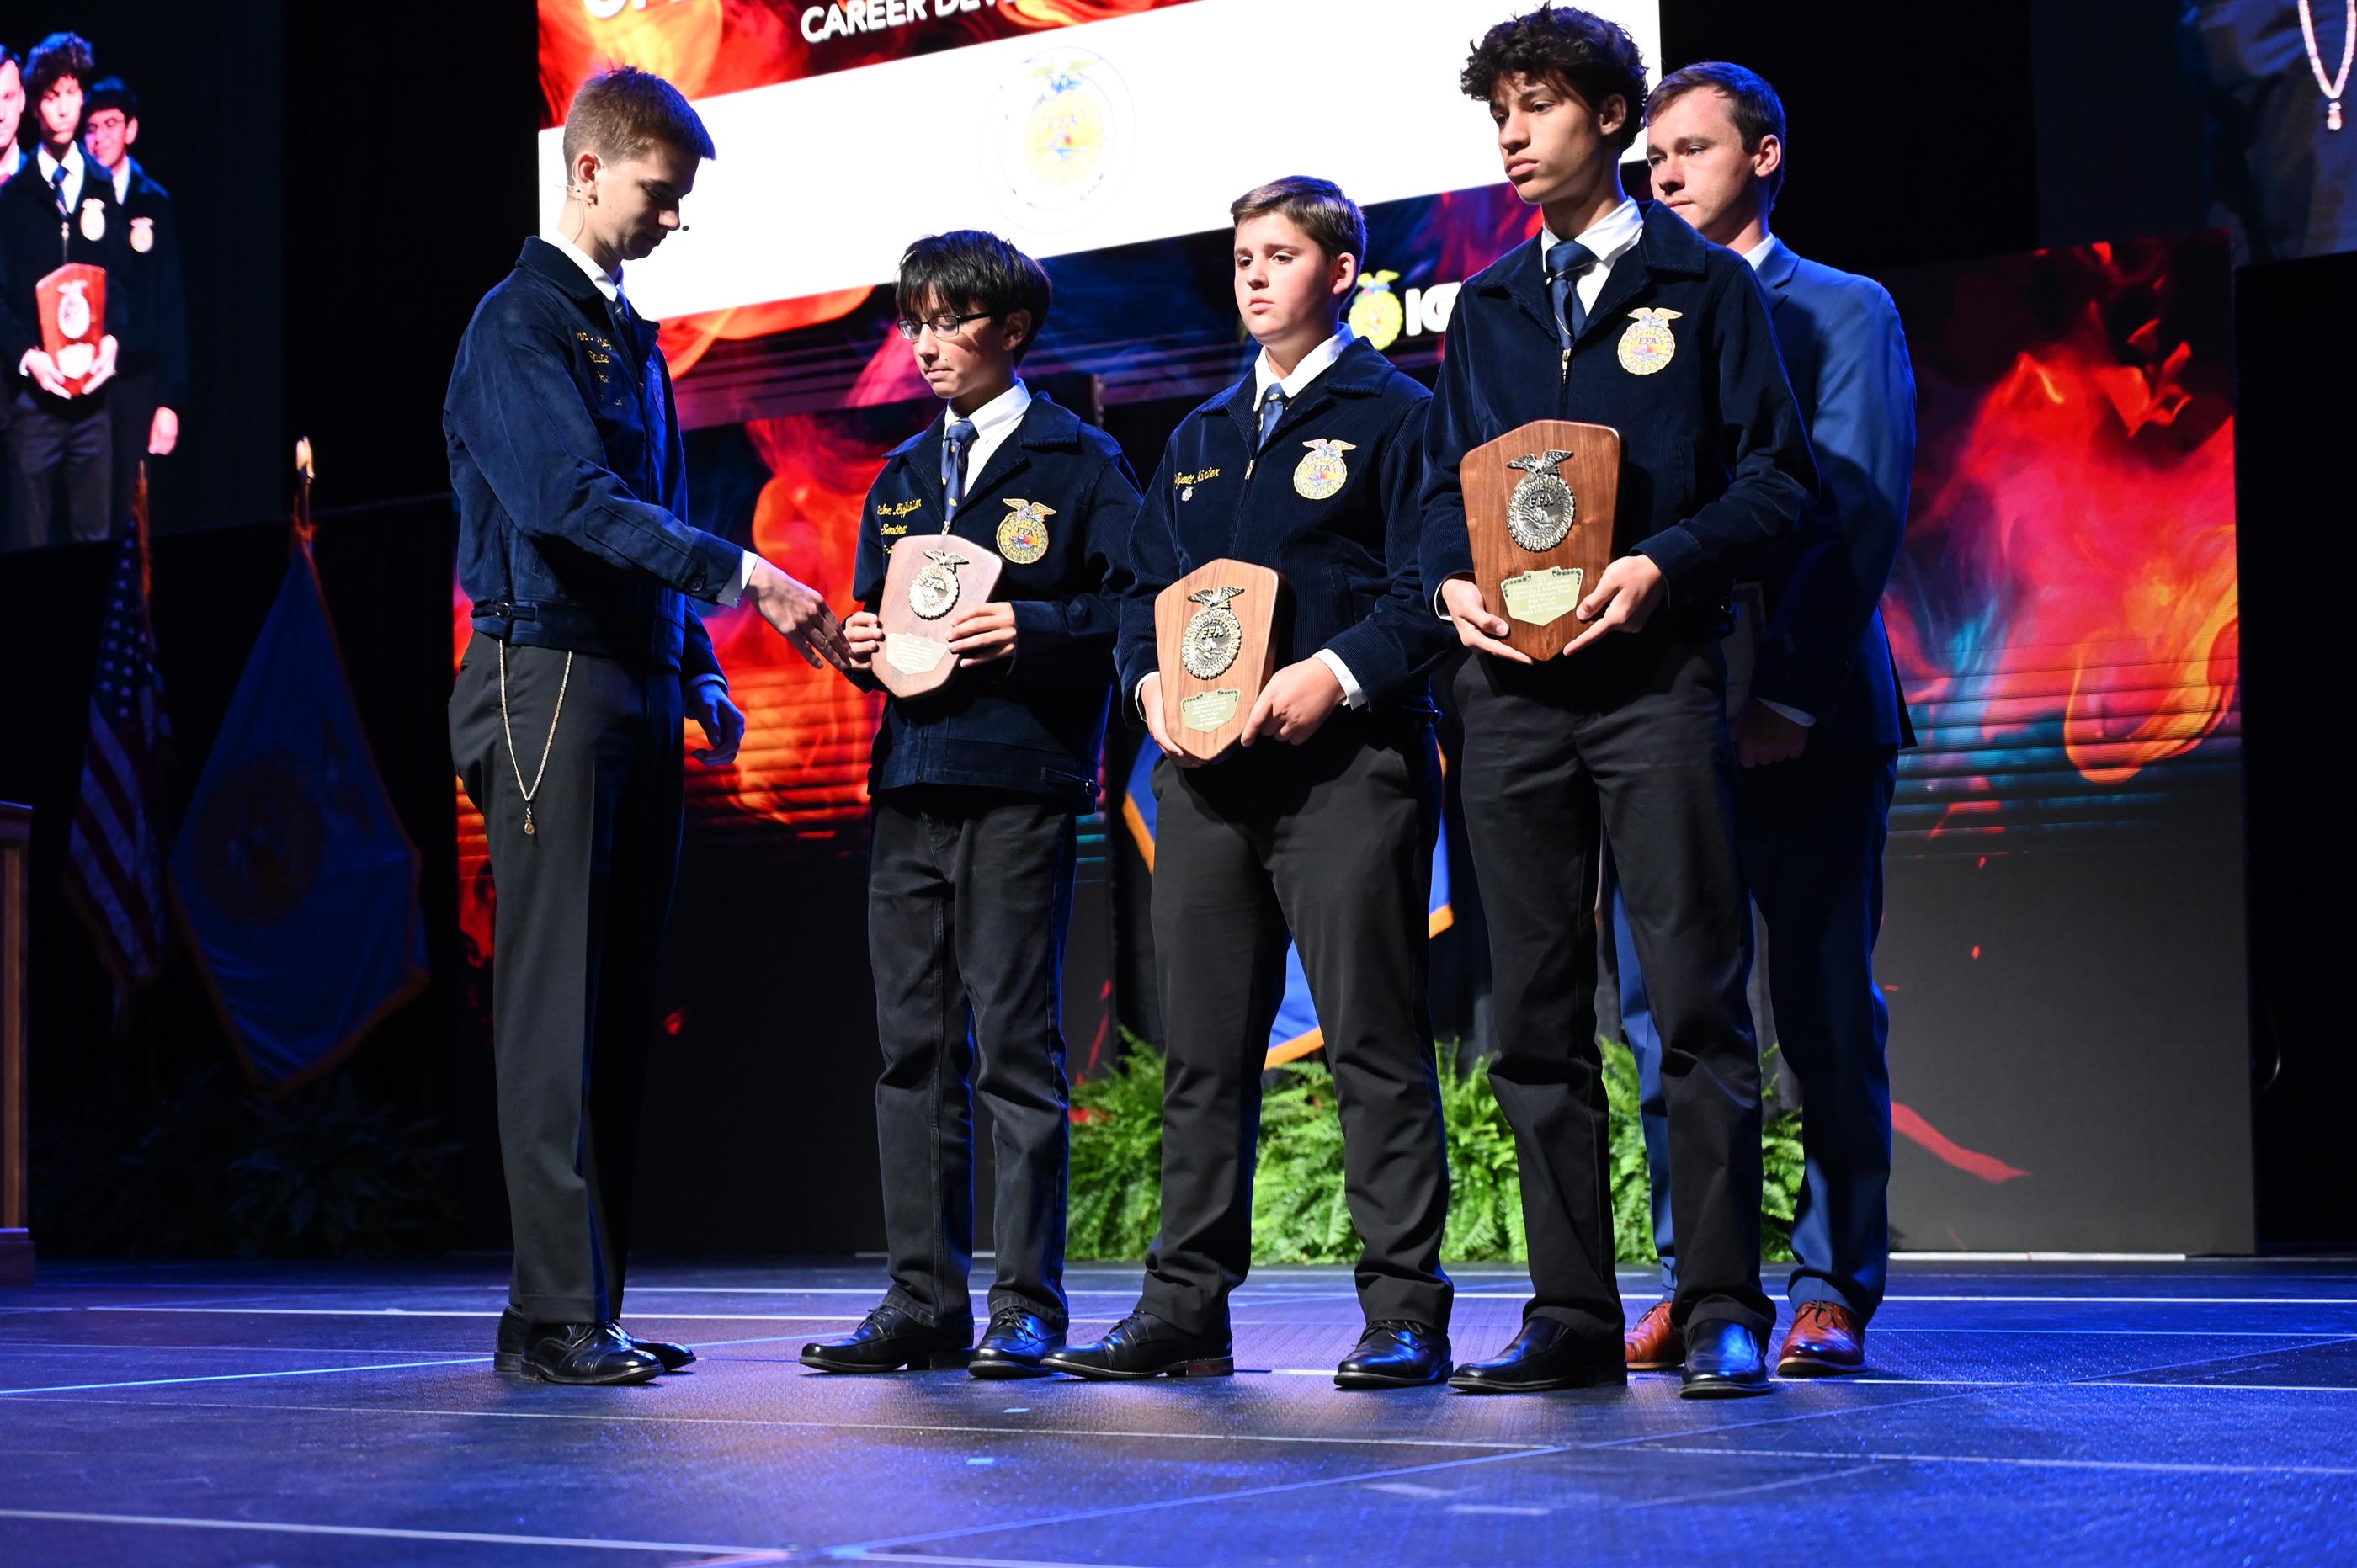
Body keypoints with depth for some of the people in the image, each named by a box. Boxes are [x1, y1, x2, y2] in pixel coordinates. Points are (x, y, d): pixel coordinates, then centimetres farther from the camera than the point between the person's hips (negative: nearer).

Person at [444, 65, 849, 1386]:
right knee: (556, 1009, -10)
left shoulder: (634, 336, 21)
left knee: (622, 1014, 6)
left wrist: (699, 678, 14)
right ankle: (555, 1316, -9)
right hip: (551, 681, -8)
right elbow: (567, 499, -19)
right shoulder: (521, 323, -6)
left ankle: (590, 1310, 9)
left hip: (638, 695, 8)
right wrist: (741, 574, -24)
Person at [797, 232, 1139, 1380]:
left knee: (1016, 1044, -5)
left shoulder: (1076, 461, 2)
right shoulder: (902, 477, 20)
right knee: (913, 1045, 6)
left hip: (1022, 780, -6)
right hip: (912, 776, 6)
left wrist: (1033, 628, -16)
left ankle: (1027, 1306, 0)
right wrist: (865, 639, 6)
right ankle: (923, 1301, 11)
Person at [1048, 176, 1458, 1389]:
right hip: (1205, 769, 6)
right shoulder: (1200, 438, 22)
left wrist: (1338, 672, -19)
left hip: (1346, 762, -6)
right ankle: (1185, 1309, 11)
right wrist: (1152, 682, 1)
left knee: (1375, 1040, -6)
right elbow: (1145, 585, 21)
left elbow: (1432, 584, -7)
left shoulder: (1396, 415, 2)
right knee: (1201, 1047, 6)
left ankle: (1403, 1313, -2)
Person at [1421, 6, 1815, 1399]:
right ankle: (1573, 1315, 9)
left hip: (1655, 676, -5)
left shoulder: (1704, 285, 5)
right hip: (1514, 689, 5)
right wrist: (1454, 578, 0)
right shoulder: (1486, 307, 19)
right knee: (1536, 1016, 4)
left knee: (1699, 998, -7)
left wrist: (1661, 565, -15)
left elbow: (1778, 474, -1)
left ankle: (1725, 1309, -1)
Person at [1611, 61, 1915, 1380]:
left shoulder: (1844, 313, 6)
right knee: (1664, 1013, 2)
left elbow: (1860, 514, -5)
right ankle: (1696, 1282, 9)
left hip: (1802, 722, -4)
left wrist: (1787, 694, -15)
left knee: (1826, 1013, 0)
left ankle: (1834, 1288, 6)